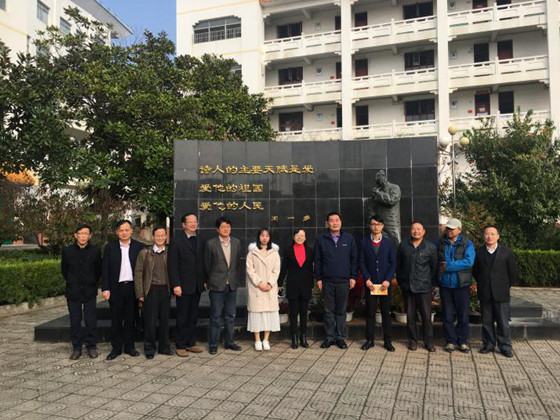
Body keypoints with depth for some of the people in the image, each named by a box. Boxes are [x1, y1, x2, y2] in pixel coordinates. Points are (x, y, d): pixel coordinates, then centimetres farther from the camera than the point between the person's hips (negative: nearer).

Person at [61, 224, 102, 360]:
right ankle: (76, 348, 17)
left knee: (91, 321, 0)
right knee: (75, 321, 6)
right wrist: (71, 283, 13)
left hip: (90, 292, -1)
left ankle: (92, 346, 14)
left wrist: (93, 283, 9)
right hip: (73, 292, 1)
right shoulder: (67, 251, 0)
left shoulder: (95, 251, -2)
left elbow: (99, 270, 9)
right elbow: (64, 269, 13)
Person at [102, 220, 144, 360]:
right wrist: (106, 289, -6)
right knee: (116, 320, 7)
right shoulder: (110, 247, 3)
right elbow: (105, 270, 2)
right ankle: (116, 348, 19)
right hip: (116, 288, 0)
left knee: (130, 319, 9)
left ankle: (129, 347, 22)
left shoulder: (139, 247, 2)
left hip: (132, 288, 0)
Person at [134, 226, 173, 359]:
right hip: (150, 291, -2)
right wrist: (140, 294, -4)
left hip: (165, 290, 2)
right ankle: (149, 348, 17)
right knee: (150, 321, 2)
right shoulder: (144, 253, 1)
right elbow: (138, 274, 1)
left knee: (165, 320, 9)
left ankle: (164, 347, 24)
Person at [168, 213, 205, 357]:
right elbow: (172, 265, -10)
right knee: (182, 318, 4)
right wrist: (176, 285, -16)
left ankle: (191, 343, 23)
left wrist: (204, 281, 6)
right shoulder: (177, 241, -7)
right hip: (183, 286, -5)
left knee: (193, 317, 12)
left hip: (197, 286, 5)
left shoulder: (199, 241, 10)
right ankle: (180, 345, 16)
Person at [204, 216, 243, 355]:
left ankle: (229, 342, 24)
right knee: (215, 316, 3)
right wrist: (211, 280, 7)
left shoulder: (236, 242, 5)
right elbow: (206, 265, 1)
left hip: (232, 285, 4)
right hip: (217, 285, -4)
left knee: (230, 316, 12)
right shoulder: (211, 244, -7)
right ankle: (213, 344, 14)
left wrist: (236, 278, 10)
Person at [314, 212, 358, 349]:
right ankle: (330, 337, 16)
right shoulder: (321, 240, 3)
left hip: (344, 281, 0)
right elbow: (317, 260, 4)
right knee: (329, 310, 7)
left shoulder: (349, 238, 4)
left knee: (341, 311, 7)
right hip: (327, 281, 0)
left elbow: (354, 259, 5)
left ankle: (340, 337, 17)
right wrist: (318, 278, 0)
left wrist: (353, 277, 0)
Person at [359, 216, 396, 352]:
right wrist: (367, 279, -8)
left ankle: (387, 341, 15)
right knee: (370, 312, 5)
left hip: (385, 283, 0)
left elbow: (393, 263, 3)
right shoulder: (364, 242, 4)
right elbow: (362, 262, 2)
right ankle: (369, 340, 14)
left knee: (386, 312, 5)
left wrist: (387, 280, -8)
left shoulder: (388, 242, 5)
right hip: (370, 283, 0)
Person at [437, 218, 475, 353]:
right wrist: (441, 267, -2)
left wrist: (448, 266, -16)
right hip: (445, 284, 2)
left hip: (462, 285, -2)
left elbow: (468, 262, -16)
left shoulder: (467, 244, -1)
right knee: (447, 315, 7)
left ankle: (463, 341, 19)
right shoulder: (440, 243, 6)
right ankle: (450, 341, 18)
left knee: (463, 315, 5)